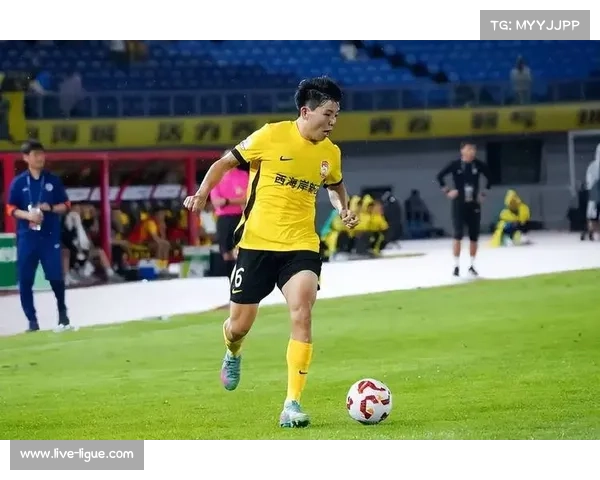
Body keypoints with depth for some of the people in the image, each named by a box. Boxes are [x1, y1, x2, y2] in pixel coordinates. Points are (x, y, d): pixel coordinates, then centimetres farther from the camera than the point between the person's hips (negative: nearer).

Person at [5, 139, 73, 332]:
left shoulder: (53, 180, 5)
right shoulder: (18, 182, 3)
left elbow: (65, 205, 7)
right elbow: (11, 208, 4)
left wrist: (50, 208, -12)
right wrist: (27, 215, -14)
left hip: (50, 236, 0)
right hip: (27, 237, 0)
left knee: (55, 277, -2)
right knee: (25, 280, -2)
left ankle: (62, 312, 21)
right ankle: (32, 320, 6)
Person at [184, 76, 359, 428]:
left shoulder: (331, 153, 4)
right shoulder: (271, 136, -9)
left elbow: (336, 186, 26)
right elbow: (226, 162, 2)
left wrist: (344, 210, 6)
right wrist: (202, 193, -11)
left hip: (301, 246, 2)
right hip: (257, 242, -2)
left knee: (302, 314, -22)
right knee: (240, 325, 7)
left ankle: (293, 404, -18)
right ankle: (233, 353, 47)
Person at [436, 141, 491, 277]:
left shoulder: (479, 165, -2)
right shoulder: (455, 165, -8)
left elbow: (490, 178, 12)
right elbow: (440, 176, -2)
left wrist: (483, 193, 8)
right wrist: (447, 191, -6)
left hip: (474, 204, 3)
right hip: (459, 204, -3)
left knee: (474, 236, 5)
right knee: (458, 235, -7)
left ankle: (472, 265, 16)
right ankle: (457, 265, -1)